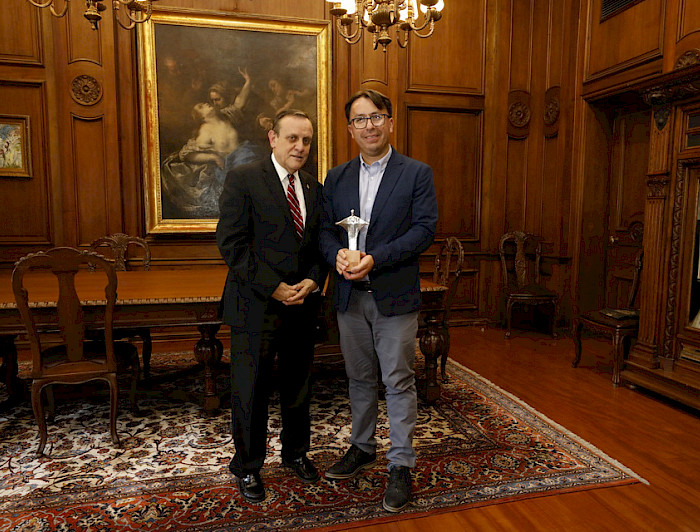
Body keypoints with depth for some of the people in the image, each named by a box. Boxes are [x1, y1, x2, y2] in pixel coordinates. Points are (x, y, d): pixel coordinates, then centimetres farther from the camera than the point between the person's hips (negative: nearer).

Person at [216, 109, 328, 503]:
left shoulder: (314, 189, 11)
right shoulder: (243, 179, -6)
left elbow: (322, 244, 13)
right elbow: (232, 242, -13)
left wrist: (313, 281, -6)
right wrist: (274, 287, -16)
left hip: (303, 306, 5)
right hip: (256, 306, -5)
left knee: (299, 386, 18)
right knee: (251, 390, 8)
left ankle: (296, 452, 40)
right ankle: (248, 466, 29)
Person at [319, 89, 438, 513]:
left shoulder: (417, 173, -2)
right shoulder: (336, 178, 10)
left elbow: (425, 229, -10)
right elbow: (326, 229, 8)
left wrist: (375, 258, -20)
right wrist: (338, 254, -14)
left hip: (396, 297, -4)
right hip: (350, 296, 4)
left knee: (399, 382, 4)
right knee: (360, 378, 17)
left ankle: (401, 465, 20)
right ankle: (363, 448, 36)